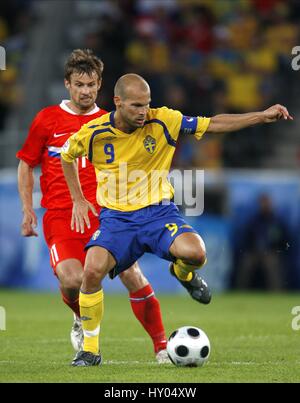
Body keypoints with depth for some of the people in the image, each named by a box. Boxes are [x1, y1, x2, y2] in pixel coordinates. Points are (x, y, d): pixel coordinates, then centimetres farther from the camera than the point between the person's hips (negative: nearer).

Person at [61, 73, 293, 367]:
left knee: (195, 254, -29)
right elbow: (67, 156, 13)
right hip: (116, 218, 0)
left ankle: (182, 274, 14)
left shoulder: (163, 121, -8)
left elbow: (213, 124, -4)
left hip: (158, 212, 0)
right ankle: (90, 350, -7)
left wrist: (262, 116, -10)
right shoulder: (93, 132, -8)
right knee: (93, 270, -27)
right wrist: (78, 201, 12)